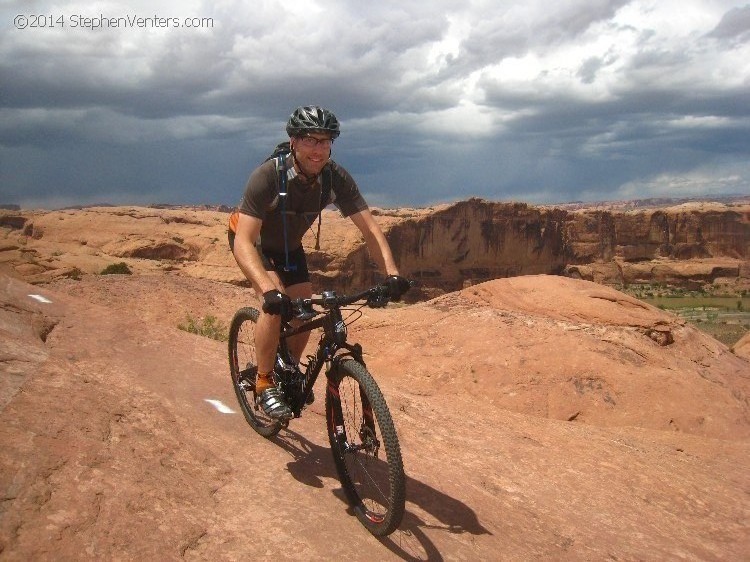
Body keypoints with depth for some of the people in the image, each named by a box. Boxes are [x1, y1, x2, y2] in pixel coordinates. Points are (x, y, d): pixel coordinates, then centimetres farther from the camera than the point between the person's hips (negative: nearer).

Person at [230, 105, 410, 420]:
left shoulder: (336, 178, -24)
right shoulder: (267, 177, -37)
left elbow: (369, 228, -24)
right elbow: (243, 242, -44)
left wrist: (391, 273, -39)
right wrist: (269, 290, -59)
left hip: (288, 246, 5)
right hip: (254, 242, -5)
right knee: (275, 305, -28)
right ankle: (264, 385, -11)